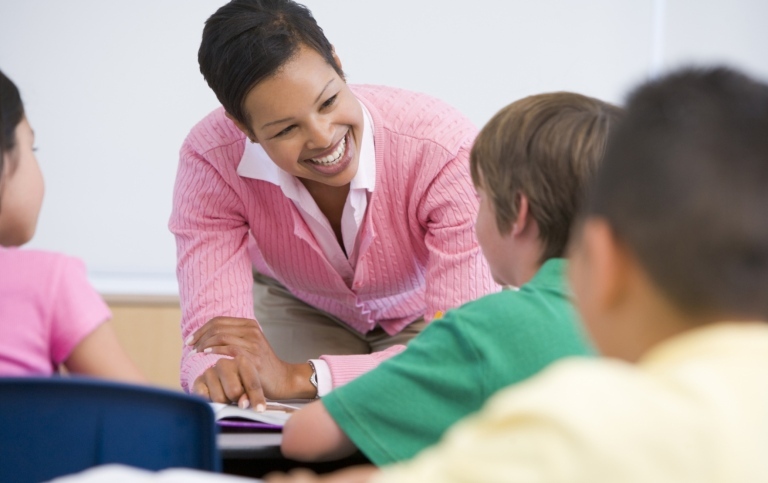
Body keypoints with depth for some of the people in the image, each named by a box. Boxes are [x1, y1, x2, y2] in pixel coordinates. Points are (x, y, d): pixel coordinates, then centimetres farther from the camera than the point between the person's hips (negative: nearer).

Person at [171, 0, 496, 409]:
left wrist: (299, 377, -47)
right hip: (297, 309, 1)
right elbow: (210, 333, -31)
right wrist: (217, 371, -58)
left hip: (422, 316, -1)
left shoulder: (447, 152, -37)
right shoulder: (209, 161, -28)